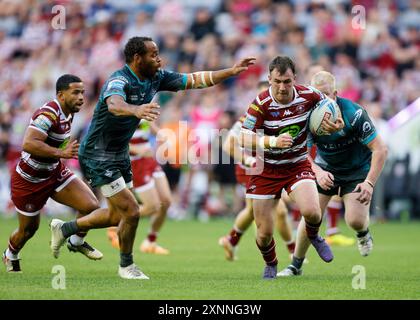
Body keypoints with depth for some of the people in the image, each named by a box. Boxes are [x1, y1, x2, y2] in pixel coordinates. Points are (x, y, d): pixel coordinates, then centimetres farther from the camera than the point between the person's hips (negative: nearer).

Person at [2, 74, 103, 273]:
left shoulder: (68, 113, 1)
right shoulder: (48, 114, -28)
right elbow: (28, 144, -41)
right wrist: (61, 153, -42)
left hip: (54, 173, 7)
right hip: (29, 180, -7)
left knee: (91, 206, -10)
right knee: (28, 229, 11)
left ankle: (76, 242, 17)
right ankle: (10, 256, 43)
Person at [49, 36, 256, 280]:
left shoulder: (156, 78, -2)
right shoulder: (120, 80, -27)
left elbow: (195, 80, 2)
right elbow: (114, 104, -49)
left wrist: (232, 71, -6)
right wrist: (136, 109, -71)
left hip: (120, 155, 9)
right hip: (98, 156, -9)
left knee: (118, 215, 19)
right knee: (131, 212, -11)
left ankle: (65, 229, 38)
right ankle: (126, 265, 12)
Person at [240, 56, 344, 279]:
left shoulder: (309, 95, -12)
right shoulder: (261, 104, -21)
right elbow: (244, 139, -25)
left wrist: (336, 125, -14)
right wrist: (273, 141, -40)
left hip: (298, 164, 1)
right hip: (266, 168, -1)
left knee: (311, 211, -26)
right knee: (264, 232, -1)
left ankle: (313, 236, 13)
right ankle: (270, 265, 35)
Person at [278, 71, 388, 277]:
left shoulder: (353, 113, -29)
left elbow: (380, 149, -26)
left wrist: (369, 183, -32)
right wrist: (318, 172, -28)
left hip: (357, 170, -3)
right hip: (325, 167, 3)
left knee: (355, 221, -18)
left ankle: (363, 233, 20)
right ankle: (296, 265, 10)